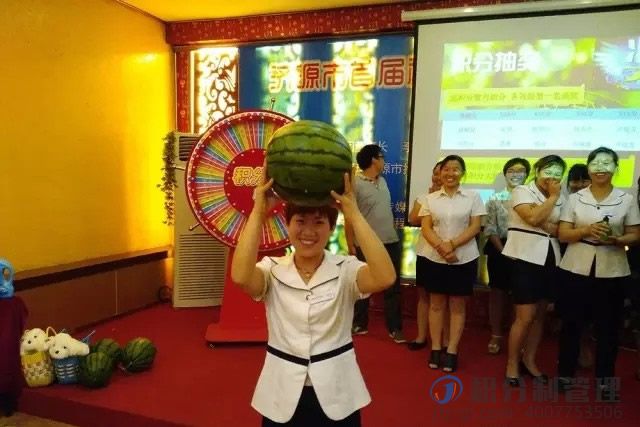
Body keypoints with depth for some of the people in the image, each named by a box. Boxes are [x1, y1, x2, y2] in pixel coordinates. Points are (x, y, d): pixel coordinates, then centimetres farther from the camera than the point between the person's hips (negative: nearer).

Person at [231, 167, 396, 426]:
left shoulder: (346, 269, -8)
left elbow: (385, 278, -29)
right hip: (282, 396, 1)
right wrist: (258, 212, -27)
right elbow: (240, 276, -28)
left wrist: (354, 215, -28)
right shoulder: (272, 270, -7)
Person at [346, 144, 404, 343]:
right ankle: (360, 324, 27)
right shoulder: (355, 184, -12)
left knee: (392, 287, 11)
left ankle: (395, 328, 22)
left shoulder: (382, 181, 10)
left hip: (391, 243, 6)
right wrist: (351, 247, -13)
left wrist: (392, 236, 15)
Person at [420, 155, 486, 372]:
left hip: (463, 259, -1)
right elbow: (426, 228, 0)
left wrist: (452, 244, -18)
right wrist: (441, 246, -18)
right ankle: (435, 349, 16)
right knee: (436, 303, 8)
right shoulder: (431, 198, 6)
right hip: (434, 258, 1)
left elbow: (475, 227, -5)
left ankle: (452, 351, 14)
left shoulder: (473, 197, 1)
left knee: (457, 305, 6)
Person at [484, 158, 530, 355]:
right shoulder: (495, 199, 3)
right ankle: (496, 336, 17)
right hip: (499, 250, 0)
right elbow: (490, 229, -1)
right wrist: (502, 250, -11)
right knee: (497, 293, 7)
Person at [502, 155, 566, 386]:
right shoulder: (521, 191, -5)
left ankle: (529, 360, 28)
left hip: (549, 260, 6)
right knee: (526, 317, -5)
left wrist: (547, 225, -15)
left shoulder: (560, 198, 12)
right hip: (526, 258, -6)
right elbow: (533, 218, -22)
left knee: (540, 315, 13)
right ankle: (512, 363, 11)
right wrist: (552, 197, -10)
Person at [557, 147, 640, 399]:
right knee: (571, 323, 6)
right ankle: (565, 373, 20)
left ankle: (605, 379, 22)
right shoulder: (575, 198, 2)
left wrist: (617, 240, -17)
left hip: (611, 271, 0)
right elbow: (562, 234, 0)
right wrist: (586, 231, -17)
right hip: (577, 269, 0)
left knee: (608, 326, 6)